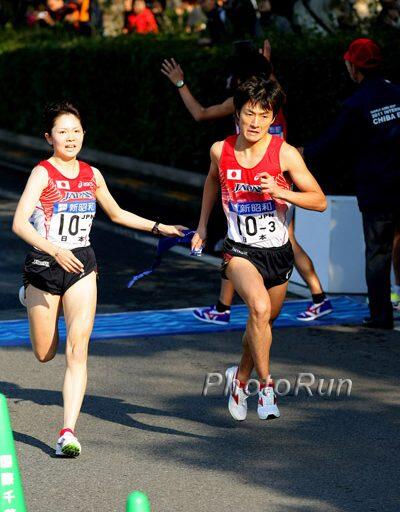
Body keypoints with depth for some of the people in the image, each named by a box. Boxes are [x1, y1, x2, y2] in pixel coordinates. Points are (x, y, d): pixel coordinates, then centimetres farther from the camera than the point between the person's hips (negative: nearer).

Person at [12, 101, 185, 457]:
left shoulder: (92, 175, 5)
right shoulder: (43, 174, -11)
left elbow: (117, 214, 24)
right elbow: (19, 223, -24)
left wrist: (159, 227, 19)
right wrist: (54, 250, -37)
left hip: (82, 267, 3)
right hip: (44, 265, -3)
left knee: (77, 350, -12)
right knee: (45, 354, 12)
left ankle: (69, 431, -14)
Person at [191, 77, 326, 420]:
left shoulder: (285, 154, -13)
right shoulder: (221, 151, -6)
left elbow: (320, 201, -11)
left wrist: (281, 192, -26)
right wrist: (202, 224, 21)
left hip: (278, 251, 1)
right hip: (240, 250, -1)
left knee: (265, 320, 16)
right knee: (259, 307, -28)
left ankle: (241, 377, 44)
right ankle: (266, 384, -15)